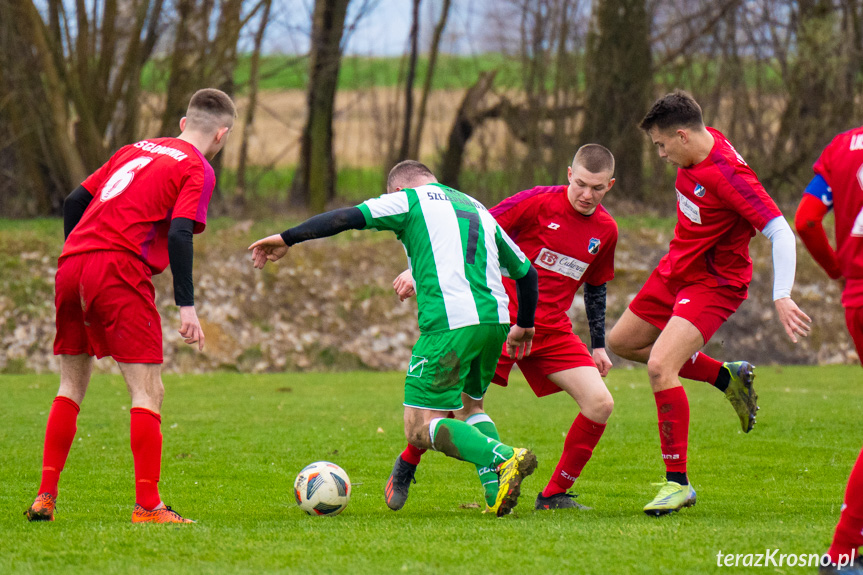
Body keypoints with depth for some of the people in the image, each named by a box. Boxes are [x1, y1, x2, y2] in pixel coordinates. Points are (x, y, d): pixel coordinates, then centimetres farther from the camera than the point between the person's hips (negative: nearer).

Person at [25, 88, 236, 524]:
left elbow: (75, 201, 22)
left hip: (72, 262, 7)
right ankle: (148, 507, -9)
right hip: (119, 271, -7)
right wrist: (186, 306, -13)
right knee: (148, 392, -3)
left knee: (72, 385, 19)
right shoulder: (198, 169, 4)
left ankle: (45, 497, 17)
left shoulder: (136, 149, 24)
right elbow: (178, 233, -11)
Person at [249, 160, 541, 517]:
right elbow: (526, 271, 32)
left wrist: (287, 239, 3)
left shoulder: (411, 199, 9)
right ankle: (497, 491, 10)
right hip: (495, 320, 7)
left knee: (420, 428, -4)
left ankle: (505, 458, -26)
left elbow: (346, 218, -2)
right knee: (470, 405, 28)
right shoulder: (479, 209, 27)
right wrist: (524, 326, 46)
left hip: (449, 323, -7)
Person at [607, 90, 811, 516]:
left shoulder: (727, 174, -30)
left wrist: (782, 297, -40)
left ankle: (678, 483, -14)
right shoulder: (698, 147, -4)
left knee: (660, 366, -24)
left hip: (715, 283, -10)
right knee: (621, 342, 20)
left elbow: (780, 232, -32)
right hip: (676, 270, 10)